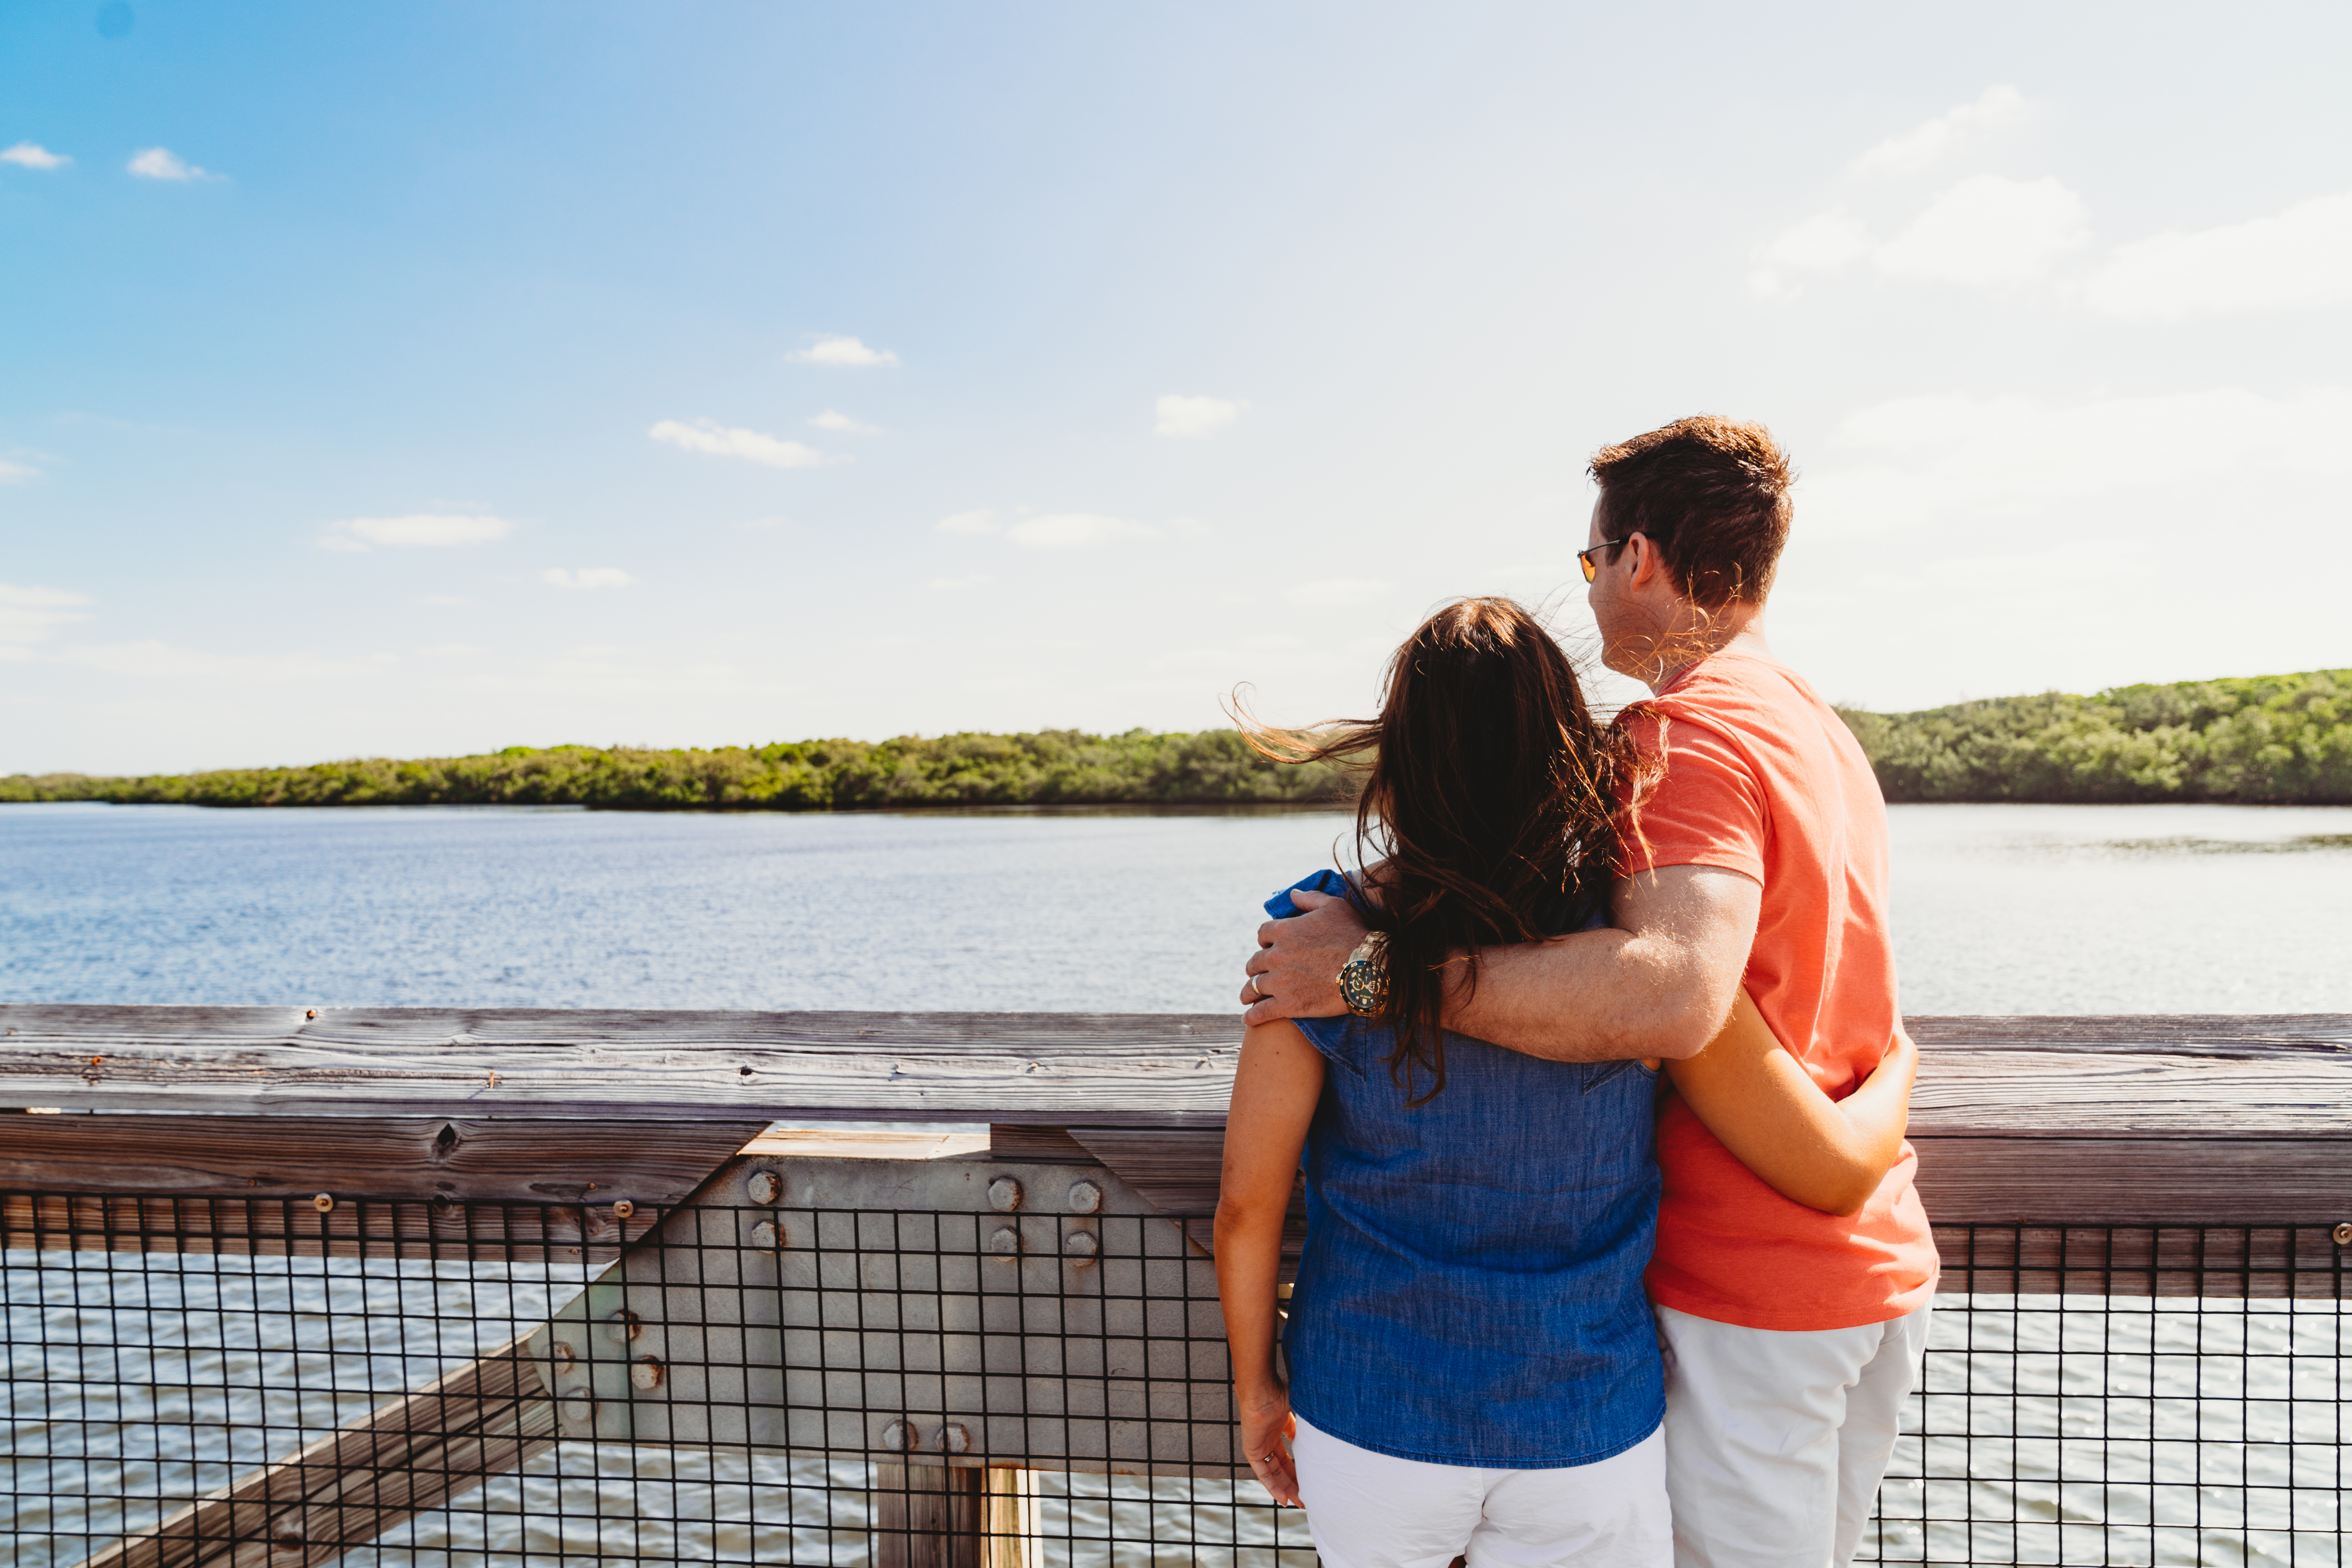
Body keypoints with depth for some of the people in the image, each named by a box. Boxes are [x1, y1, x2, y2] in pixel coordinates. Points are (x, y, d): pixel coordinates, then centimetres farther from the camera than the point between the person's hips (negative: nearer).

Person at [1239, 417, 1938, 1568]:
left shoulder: (1695, 731, -21)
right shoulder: (1825, 729, 11)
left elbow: (1674, 994, -39)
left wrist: (1377, 969, -34)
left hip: (1746, 1296, -9)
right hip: (1882, 1266, 9)